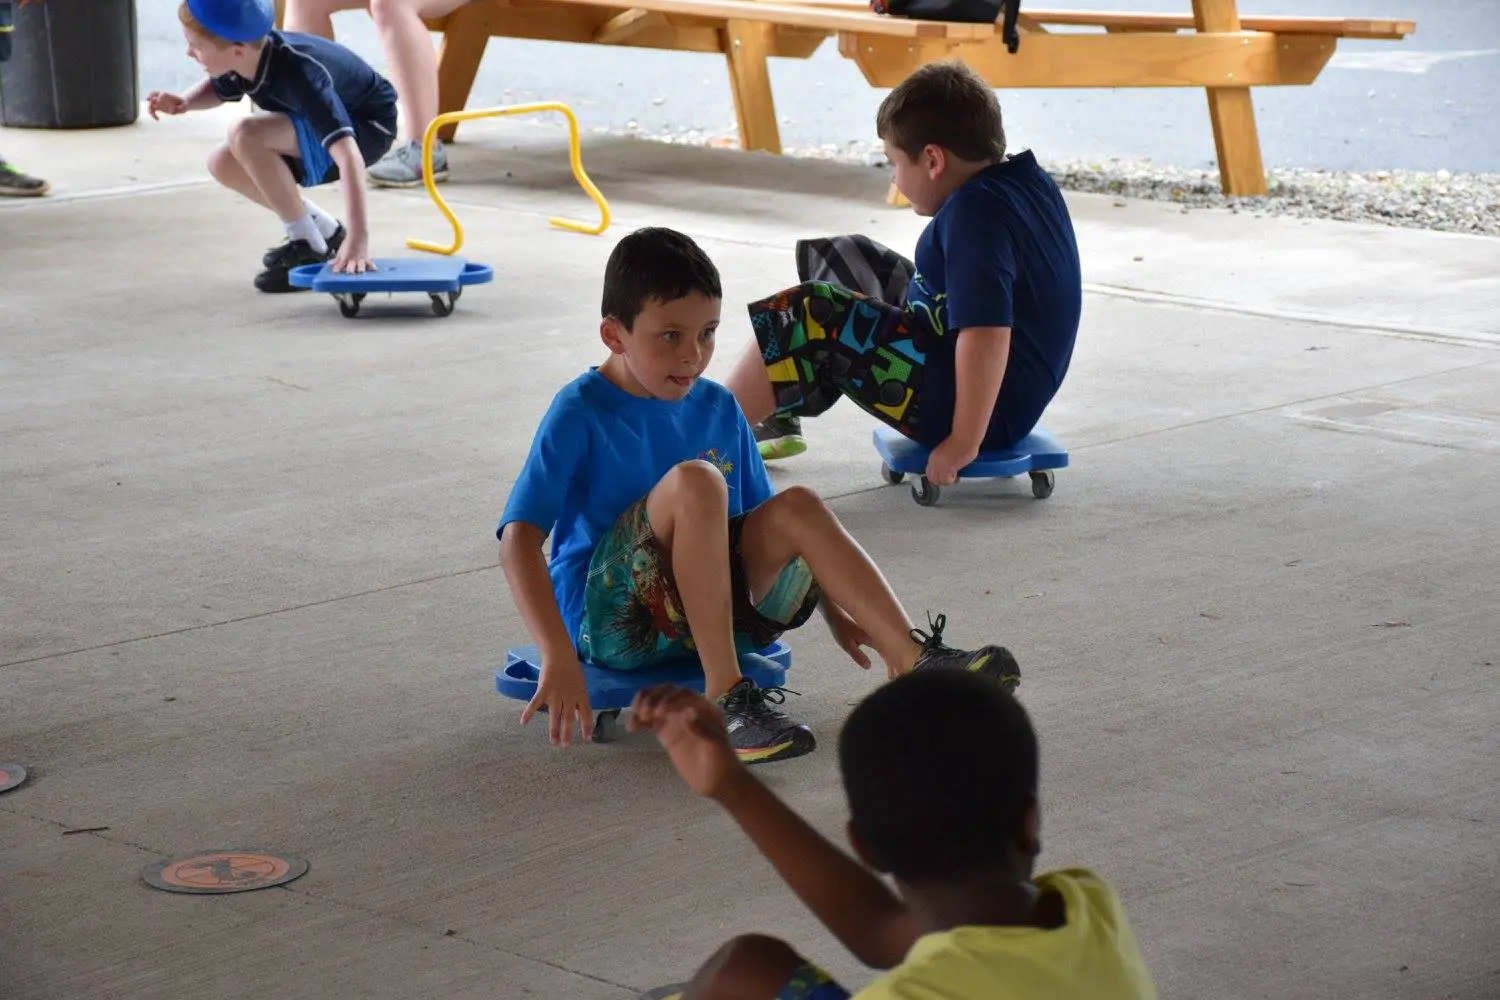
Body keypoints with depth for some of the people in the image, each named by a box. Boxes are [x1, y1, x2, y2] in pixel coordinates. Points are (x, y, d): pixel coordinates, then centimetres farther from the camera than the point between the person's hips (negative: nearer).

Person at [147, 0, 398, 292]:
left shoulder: (299, 74, -36)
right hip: (323, 123, 8)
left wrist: (358, 238, -50)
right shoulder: (244, 58, -14)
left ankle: (309, 249, -14)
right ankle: (325, 231, 8)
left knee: (246, 135, -28)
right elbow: (217, 89, 12)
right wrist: (184, 103, -11)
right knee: (224, 164, -3)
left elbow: (348, 154, -43)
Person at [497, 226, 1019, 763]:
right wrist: (558, 657, -32)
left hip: (702, 611, 6)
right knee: (695, 481, -29)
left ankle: (917, 662, -20)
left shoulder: (717, 408, 8)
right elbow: (519, 538, -20)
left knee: (797, 507, -17)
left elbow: (759, 522, 21)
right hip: (607, 619, -6)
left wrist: (833, 611, 12)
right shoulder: (581, 412, -11)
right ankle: (726, 697, -30)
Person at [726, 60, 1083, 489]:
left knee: (809, 317, -13)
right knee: (846, 260, 20)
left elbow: (986, 335, -34)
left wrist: (964, 442, -29)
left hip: (984, 404, -11)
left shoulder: (975, 213, -26)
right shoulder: (1029, 179, 4)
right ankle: (776, 417, 26)